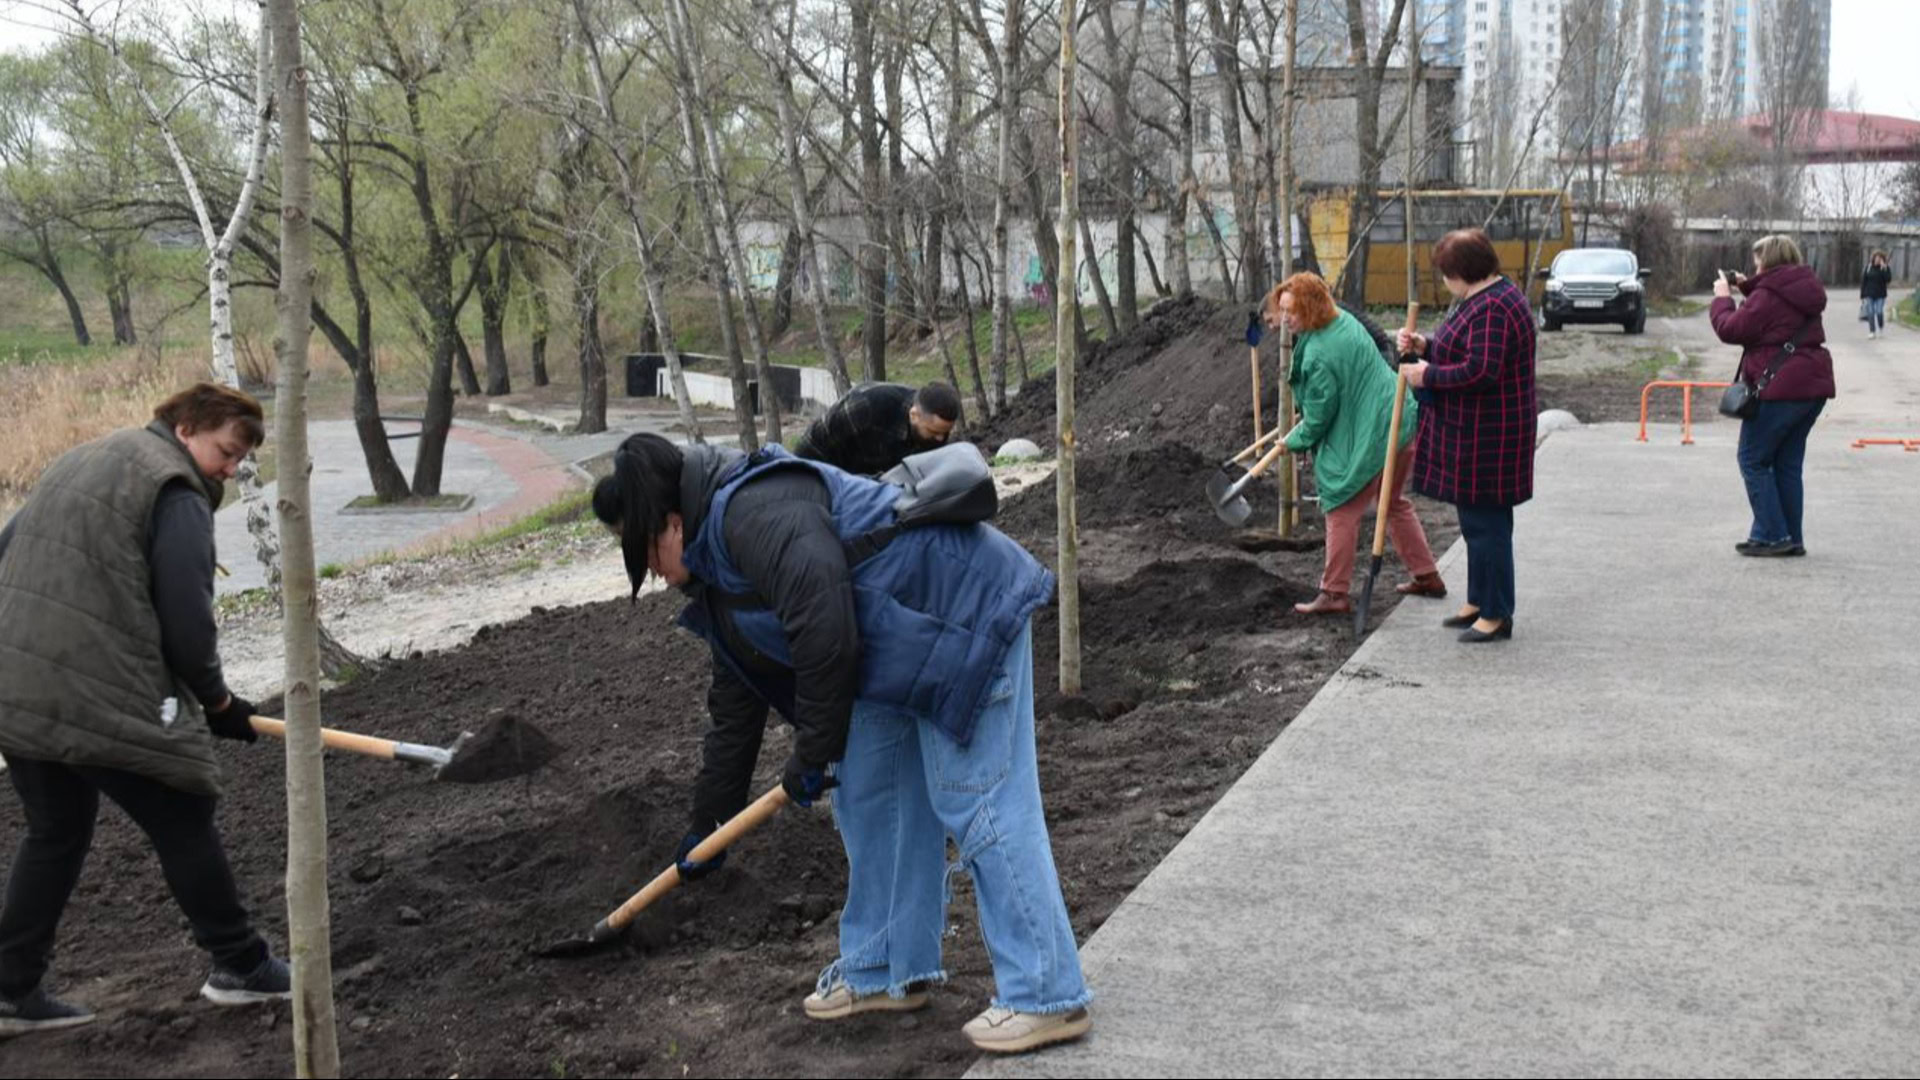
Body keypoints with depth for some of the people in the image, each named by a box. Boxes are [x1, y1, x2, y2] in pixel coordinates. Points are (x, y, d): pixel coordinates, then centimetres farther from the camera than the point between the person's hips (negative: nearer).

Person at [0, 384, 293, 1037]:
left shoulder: (78, 464, 21)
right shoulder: (177, 492, -8)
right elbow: (187, 621, -12)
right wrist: (217, 702, 2)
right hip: (99, 702, -8)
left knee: (55, 835, 20)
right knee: (184, 826, 6)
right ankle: (240, 966, 17)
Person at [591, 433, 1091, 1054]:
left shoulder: (754, 512, -20)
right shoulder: (720, 571, 14)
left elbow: (825, 634, -28)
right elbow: (736, 703, 21)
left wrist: (812, 753, -15)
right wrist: (706, 823, 25)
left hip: (964, 610, -11)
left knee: (978, 801, -10)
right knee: (866, 796, 13)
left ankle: (1048, 997, -6)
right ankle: (884, 971, 24)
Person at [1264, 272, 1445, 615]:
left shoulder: (1319, 355, -23)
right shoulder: (1343, 320, 8)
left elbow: (1318, 417, -15)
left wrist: (1294, 442, 4)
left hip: (1372, 438, -10)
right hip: (1401, 423, 10)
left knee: (1342, 510, -1)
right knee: (1394, 503, 23)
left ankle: (1335, 593, 3)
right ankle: (1427, 577, 31)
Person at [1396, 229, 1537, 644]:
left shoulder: (1493, 309, -21)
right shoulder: (1482, 298, 14)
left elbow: (1480, 371, -29)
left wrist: (1428, 375, -18)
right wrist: (1425, 345, 8)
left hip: (1488, 437, -11)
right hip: (1473, 433, 11)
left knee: (1485, 522, -4)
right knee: (1477, 520, 18)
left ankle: (1496, 614, 4)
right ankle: (1479, 602, 28)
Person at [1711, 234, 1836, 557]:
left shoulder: (1767, 296, -14)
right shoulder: (1802, 291, 12)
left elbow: (1732, 330, -12)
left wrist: (1722, 299, 4)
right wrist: (1747, 288, 18)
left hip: (1781, 388, -9)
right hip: (1814, 385, 9)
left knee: (1753, 460, 1)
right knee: (1788, 464, 14)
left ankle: (1771, 536, -3)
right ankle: (1792, 539, 16)